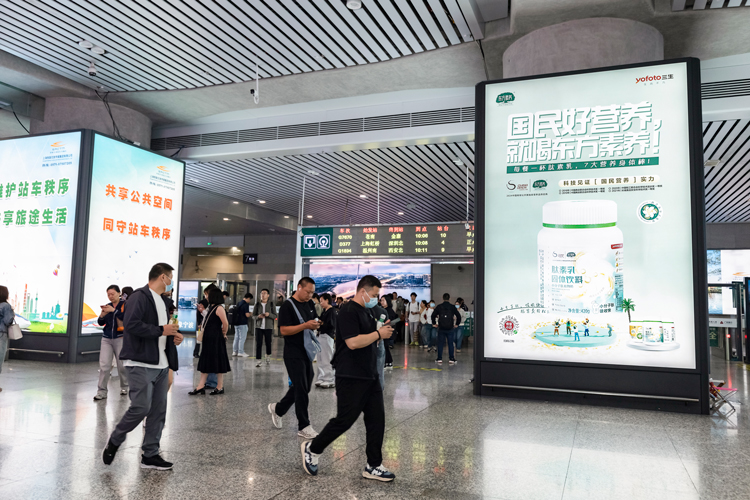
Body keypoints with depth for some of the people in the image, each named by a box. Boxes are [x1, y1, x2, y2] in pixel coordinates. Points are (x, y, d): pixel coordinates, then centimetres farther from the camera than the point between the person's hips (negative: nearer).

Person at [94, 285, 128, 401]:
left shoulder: (125, 304, -1)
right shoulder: (107, 306, 11)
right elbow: (101, 323, 10)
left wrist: (114, 310, -20)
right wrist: (102, 315, -10)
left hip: (120, 338, -3)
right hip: (106, 339, 4)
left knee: (122, 365, 4)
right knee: (104, 365, -4)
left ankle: (124, 387, 22)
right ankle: (102, 391, 0)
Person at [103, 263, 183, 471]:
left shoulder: (161, 301, 20)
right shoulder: (139, 297, -9)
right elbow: (132, 324, -23)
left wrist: (173, 337, 9)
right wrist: (161, 330, -16)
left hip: (160, 365, 9)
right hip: (141, 363, -9)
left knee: (158, 410, 8)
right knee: (141, 407, -11)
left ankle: (150, 455, 17)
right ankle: (114, 442, 14)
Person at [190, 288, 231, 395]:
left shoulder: (219, 308, -15)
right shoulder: (211, 307, 14)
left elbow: (225, 323, -21)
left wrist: (223, 334, -7)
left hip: (216, 339, -10)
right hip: (208, 339, 10)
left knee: (218, 362, -1)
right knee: (205, 362, 9)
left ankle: (220, 387, 8)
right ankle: (201, 386, 12)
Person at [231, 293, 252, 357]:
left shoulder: (239, 303, 12)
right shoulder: (246, 304, -14)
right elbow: (247, 315, -20)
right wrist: (250, 314, 1)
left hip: (236, 323, 8)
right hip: (242, 323, -8)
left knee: (236, 337, 14)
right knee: (242, 338, -2)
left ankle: (234, 351, 18)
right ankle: (240, 352, 1)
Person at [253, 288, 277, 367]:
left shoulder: (271, 305, 2)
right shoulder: (257, 305, 5)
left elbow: (275, 316, 1)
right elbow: (253, 316, 7)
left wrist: (269, 314, -19)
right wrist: (258, 316, -14)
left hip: (268, 327, -1)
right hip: (259, 327, 1)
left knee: (268, 343, 7)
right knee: (258, 344, -5)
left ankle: (268, 357, 35)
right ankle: (259, 361, -1)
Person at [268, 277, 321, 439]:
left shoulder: (310, 304, 9)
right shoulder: (288, 306, -13)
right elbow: (284, 330, -19)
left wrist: (315, 325, -2)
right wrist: (306, 325, -26)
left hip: (307, 352, 8)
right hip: (294, 354, -8)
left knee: (304, 387, 15)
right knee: (301, 389, -4)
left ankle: (278, 409, 35)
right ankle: (303, 426, 7)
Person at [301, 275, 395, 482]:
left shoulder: (365, 312, 15)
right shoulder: (348, 311, -16)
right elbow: (353, 342, -26)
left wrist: (382, 331, 6)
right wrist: (378, 334, -17)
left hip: (370, 376, 9)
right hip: (351, 377, -9)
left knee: (377, 419, 8)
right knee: (344, 420, 0)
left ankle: (373, 466, 17)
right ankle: (312, 449, 21)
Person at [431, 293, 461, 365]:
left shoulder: (439, 307, 0)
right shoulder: (452, 307, 0)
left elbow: (433, 315, -2)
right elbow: (458, 316, -1)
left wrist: (434, 324, 10)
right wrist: (456, 324, 11)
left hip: (441, 328, 0)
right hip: (450, 329, 0)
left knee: (440, 344, 7)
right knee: (450, 344, 5)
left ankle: (439, 359, 7)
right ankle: (451, 359, 5)